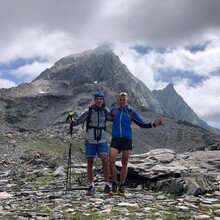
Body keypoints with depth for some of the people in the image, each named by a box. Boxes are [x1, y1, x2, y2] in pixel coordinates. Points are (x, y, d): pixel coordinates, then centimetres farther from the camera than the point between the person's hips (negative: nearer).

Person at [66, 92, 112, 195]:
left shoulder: (105, 111, 3)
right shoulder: (88, 111, -5)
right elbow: (78, 121, -11)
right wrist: (71, 121, -31)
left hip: (102, 141, 1)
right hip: (90, 141, -1)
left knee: (105, 161, -13)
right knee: (90, 163, 4)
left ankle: (107, 185, -2)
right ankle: (91, 186, 16)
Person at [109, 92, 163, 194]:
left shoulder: (131, 112, 6)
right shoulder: (113, 111, 8)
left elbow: (142, 124, 8)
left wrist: (154, 124, -4)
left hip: (127, 140, 0)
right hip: (115, 139, 0)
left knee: (124, 164, 5)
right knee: (112, 160, -13)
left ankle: (122, 185, 17)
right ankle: (114, 183, 4)